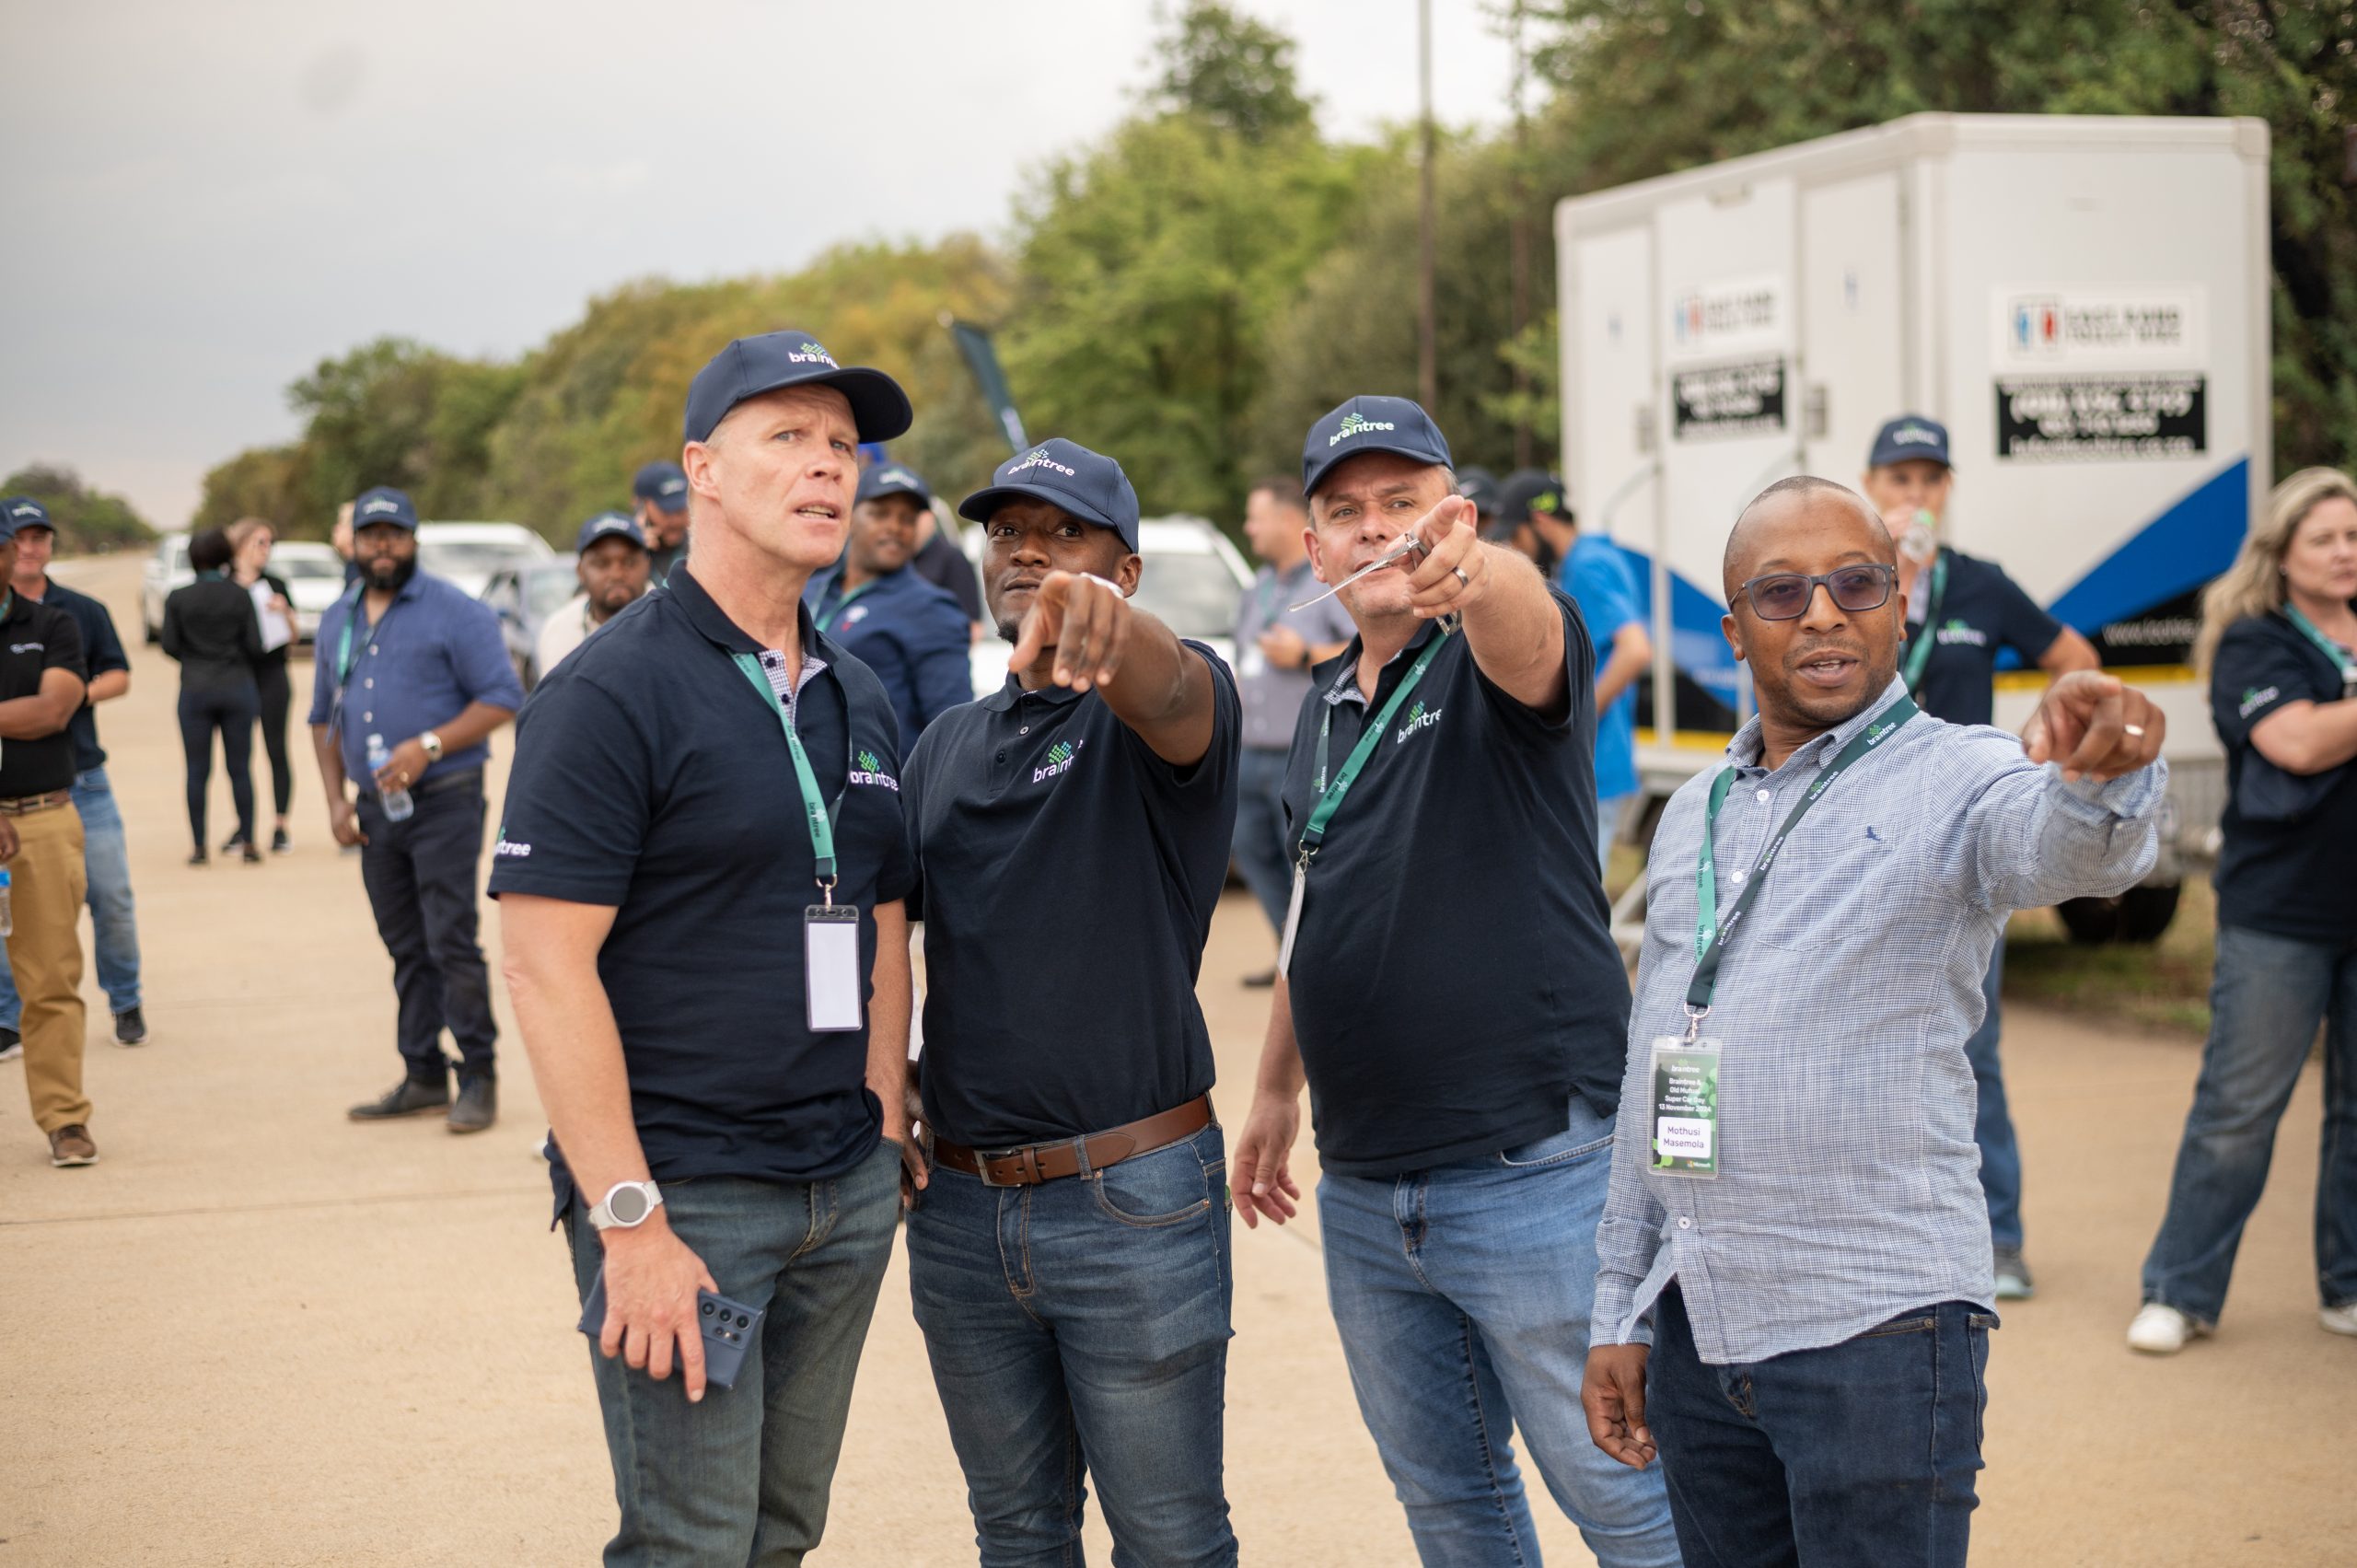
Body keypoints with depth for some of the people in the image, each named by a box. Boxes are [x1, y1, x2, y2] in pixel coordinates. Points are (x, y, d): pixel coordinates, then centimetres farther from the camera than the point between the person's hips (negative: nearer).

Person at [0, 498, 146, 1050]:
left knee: (112, 895, 0)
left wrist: (80, 694, -9)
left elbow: (119, 675, 10)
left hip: (83, 780, 2)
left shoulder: (84, 611, 9)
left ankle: (125, 1002, 17)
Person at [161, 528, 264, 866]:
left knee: (197, 771, 4)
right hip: (237, 687, 0)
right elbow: (255, 647, -4)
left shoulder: (178, 598, -3)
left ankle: (199, 847, 3)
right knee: (240, 768, 5)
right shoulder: (240, 596, -3)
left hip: (195, 690, 0)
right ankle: (247, 841, 3)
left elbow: (170, 646, -3)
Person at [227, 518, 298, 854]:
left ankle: (280, 826, 4)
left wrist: (285, 612, -12)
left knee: (277, 749, -1)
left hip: (271, 675, -1)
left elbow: (293, 639, 6)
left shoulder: (274, 586, 5)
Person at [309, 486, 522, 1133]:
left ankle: (479, 1077, -2)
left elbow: (502, 699, -10)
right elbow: (324, 716, 21)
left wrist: (428, 747, -19)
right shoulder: (337, 620, 15)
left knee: (451, 943, -9)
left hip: (444, 799, -6)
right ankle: (423, 1077, 17)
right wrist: (336, 799, 11)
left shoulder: (455, 612, -5)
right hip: (375, 809, 6)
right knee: (407, 950, 10)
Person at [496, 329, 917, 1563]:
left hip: (848, 1200, 7)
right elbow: (546, 965, -16)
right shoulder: (611, 692, -11)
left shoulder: (855, 697, 12)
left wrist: (886, 1136, 10)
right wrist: (630, 1224, -19)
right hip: (682, 1194, -7)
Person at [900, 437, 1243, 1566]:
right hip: (958, 1205, 6)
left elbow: (1168, 693, -31)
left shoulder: (1170, 707, -6)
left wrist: (1107, 624, -55)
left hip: (1134, 1203, -5)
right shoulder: (946, 746, 13)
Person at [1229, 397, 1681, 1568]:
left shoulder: (1497, 663, -9)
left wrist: (1470, 572, -57)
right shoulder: (1325, 705, 14)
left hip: (1536, 1174, -7)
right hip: (1363, 1194, 7)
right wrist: (1278, 1087, 25)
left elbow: (1527, 627, -35)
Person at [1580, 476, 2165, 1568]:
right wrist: (1622, 1313, 15)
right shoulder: (1693, 816, 13)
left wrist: (2100, 779, -53)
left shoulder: (1956, 781, -6)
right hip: (1696, 1328, 6)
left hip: (1875, 1326, -6)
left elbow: (2067, 850, -30)